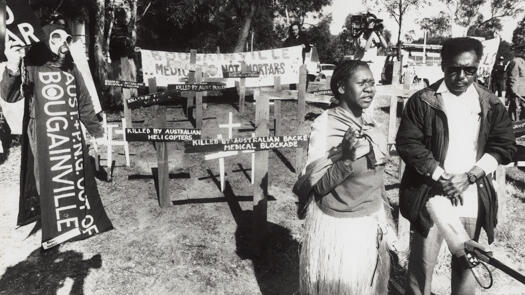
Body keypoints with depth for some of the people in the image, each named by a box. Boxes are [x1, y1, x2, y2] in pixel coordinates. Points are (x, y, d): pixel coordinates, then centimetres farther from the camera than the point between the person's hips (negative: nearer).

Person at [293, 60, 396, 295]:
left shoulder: (369, 122, 0)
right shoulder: (325, 125, -19)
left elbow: (376, 174, 11)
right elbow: (318, 186, -18)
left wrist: (384, 220, 16)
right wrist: (346, 159, -33)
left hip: (371, 225, 6)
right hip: (337, 227, -6)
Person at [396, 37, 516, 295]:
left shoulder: (491, 105, 5)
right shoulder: (422, 101, -5)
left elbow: (505, 145, 2)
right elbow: (407, 143, -10)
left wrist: (469, 176, -11)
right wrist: (442, 177, -16)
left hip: (472, 199, 3)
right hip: (430, 196, -3)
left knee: (466, 262, 18)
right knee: (421, 265, 6)